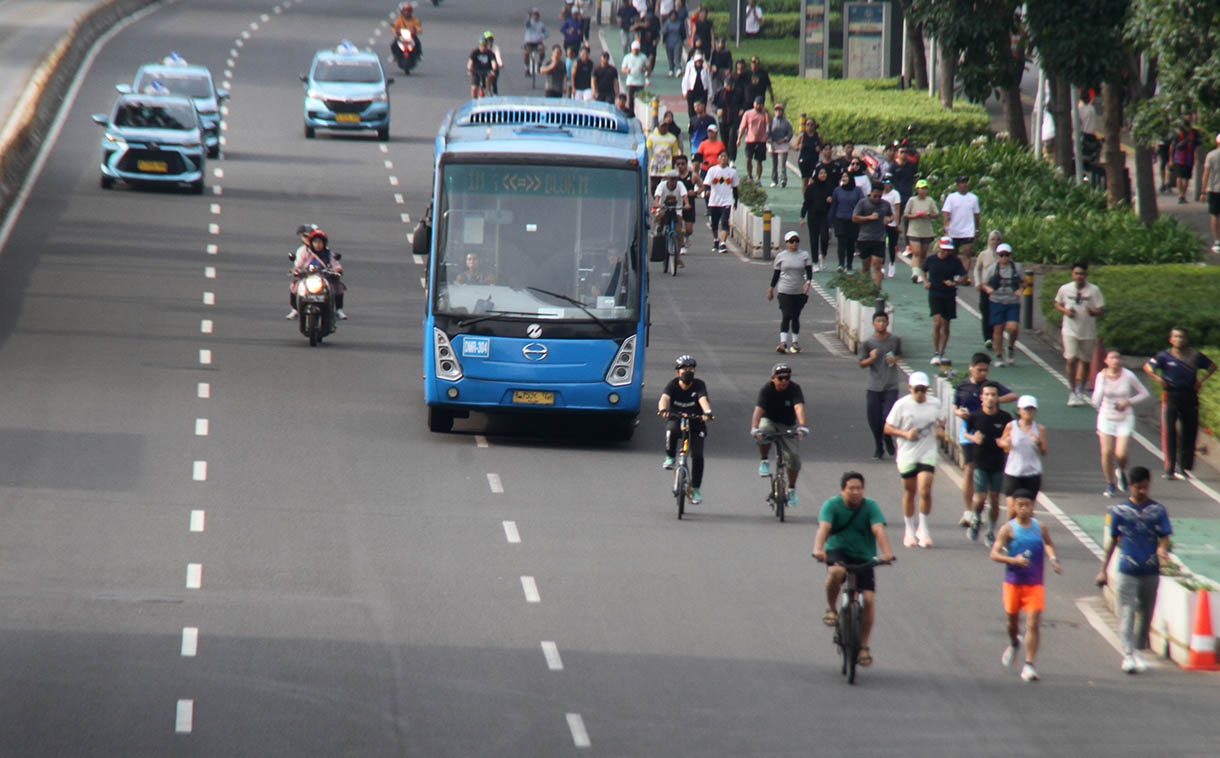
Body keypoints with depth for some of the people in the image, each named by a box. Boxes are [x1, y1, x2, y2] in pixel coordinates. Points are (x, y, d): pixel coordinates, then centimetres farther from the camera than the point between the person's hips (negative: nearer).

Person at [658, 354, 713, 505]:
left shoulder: (699, 385, -9)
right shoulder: (673, 385, -9)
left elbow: (703, 399, -27)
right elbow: (664, 398, -27)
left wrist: (707, 412, -48)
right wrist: (663, 409, -50)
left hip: (695, 423, 1)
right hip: (676, 420, -1)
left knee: (697, 455, -12)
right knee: (671, 431, -37)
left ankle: (696, 488, 0)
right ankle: (670, 458, -11)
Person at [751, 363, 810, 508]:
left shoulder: (794, 389, -17)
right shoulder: (767, 390, -19)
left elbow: (799, 407, -33)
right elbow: (759, 409, -32)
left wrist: (802, 426, -50)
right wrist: (754, 428, -49)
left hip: (787, 426, 1)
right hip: (769, 421, -1)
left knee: (793, 455, -14)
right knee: (764, 432, -38)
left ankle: (791, 490, 6)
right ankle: (764, 461, -10)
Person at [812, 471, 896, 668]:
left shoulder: (870, 506, -8)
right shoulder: (832, 505, -10)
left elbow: (879, 530, -21)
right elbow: (823, 528, -24)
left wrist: (887, 553, -39)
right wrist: (818, 549, -43)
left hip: (864, 557, 1)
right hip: (837, 551, -1)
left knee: (869, 599, -12)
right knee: (836, 572, -37)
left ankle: (863, 646, 2)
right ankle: (831, 609, -10)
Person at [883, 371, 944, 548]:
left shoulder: (933, 406, 5)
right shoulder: (902, 405, -3)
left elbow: (939, 433, 18)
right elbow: (888, 428, -1)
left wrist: (941, 430, -6)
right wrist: (906, 434, -16)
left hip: (927, 454, 0)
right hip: (907, 455, 0)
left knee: (925, 490, -13)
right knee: (909, 492, 9)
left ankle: (923, 529, 2)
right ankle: (910, 530, 23)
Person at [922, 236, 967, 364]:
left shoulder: (955, 261, -2)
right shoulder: (931, 260, -1)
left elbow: (964, 277, -1)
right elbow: (924, 271, 18)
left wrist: (955, 282, -20)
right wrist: (925, 282, 0)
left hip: (950, 296, 1)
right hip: (935, 295, -1)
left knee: (945, 325, 7)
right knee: (937, 322, -16)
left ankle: (941, 354, 18)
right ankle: (935, 353, -12)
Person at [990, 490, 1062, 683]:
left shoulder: (1040, 528, 4)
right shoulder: (1008, 529, -5)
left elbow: (1049, 544, 25)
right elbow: (994, 554, -10)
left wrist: (1053, 559, 5)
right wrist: (1014, 560, -25)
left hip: (1035, 584, 1)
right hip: (1013, 582, -1)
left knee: (1033, 623, -9)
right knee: (1012, 619, 14)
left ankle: (1029, 665, -7)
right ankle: (1014, 644, 48)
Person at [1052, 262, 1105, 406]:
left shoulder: (1094, 290, -5)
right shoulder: (1065, 289, -1)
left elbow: (1101, 309, -4)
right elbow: (1057, 303, 14)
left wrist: (1093, 312, -27)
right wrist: (1065, 310, -8)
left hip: (1088, 332, 1)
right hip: (1070, 331, 0)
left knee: (1084, 361, 11)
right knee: (1071, 360, -11)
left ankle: (1080, 390, 28)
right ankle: (1073, 390, 4)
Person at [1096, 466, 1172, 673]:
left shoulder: (1158, 510, 4)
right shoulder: (1119, 511, 3)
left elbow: (1164, 537, 2)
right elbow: (1113, 541, 9)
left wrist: (1162, 548, -22)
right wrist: (1103, 569, 10)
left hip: (1151, 571, 2)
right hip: (1127, 570, -2)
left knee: (1146, 614, 9)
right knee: (1126, 612, -8)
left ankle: (1139, 652, 24)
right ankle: (1128, 655, -11)